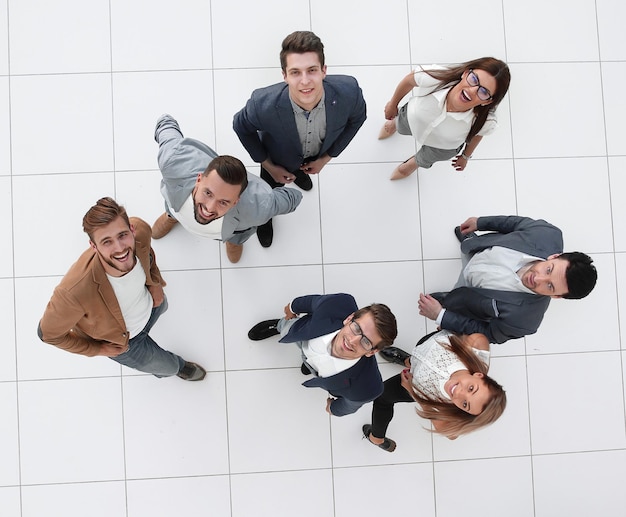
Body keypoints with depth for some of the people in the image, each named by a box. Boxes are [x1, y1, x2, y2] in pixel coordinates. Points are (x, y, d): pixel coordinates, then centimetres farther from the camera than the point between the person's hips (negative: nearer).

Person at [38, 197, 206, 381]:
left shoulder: (140, 230, -37)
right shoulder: (74, 292, -50)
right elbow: (48, 333, -28)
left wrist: (155, 282, -10)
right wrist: (97, 349, -17)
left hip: (151, 304, 4)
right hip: (125, 341, -3)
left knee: (163, 307, 40)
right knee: (169, 367, 23)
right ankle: (179, 367, 61)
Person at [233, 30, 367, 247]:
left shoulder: (348, 91, -41)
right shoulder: (264, 105, -46)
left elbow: (357, 117, -15)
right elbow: (241, 126, -20)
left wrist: (327, 157, -10)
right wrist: (268, 166, -13)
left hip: (317, 155, 2)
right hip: (278, 159, -2)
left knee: (302, 172, 38)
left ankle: (300, 173, 76)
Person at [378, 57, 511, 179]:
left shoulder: (485, 122, -44)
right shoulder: (434, 78, -46)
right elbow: (409, 81, -21)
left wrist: (466, 156, 5)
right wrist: (393, 104, -2)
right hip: (413, 119, 1)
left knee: (424, 161, 32)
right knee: (401, 127, 37)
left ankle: (414, 163, 70)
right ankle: (394, 122, 75)